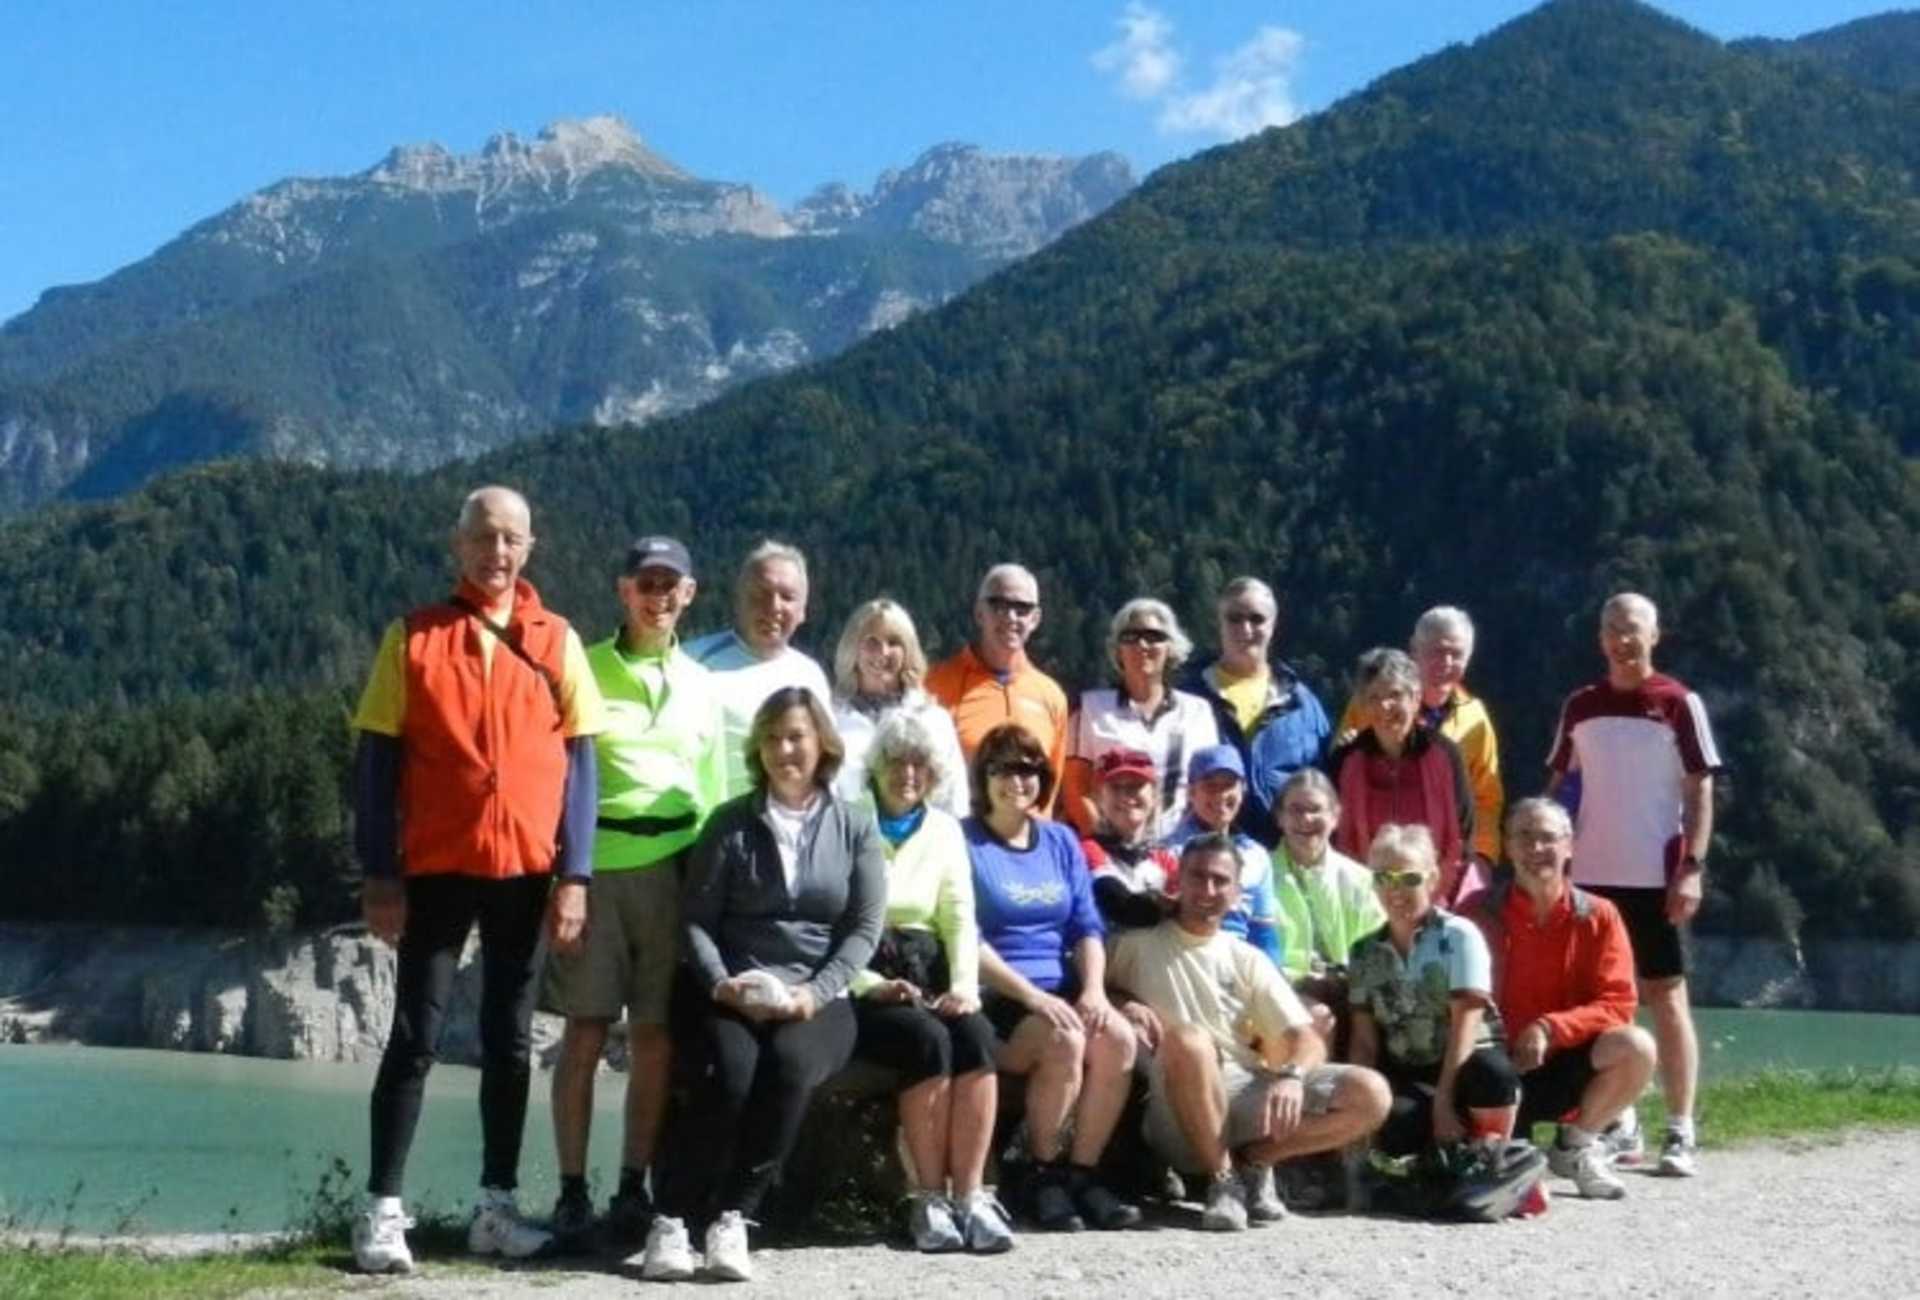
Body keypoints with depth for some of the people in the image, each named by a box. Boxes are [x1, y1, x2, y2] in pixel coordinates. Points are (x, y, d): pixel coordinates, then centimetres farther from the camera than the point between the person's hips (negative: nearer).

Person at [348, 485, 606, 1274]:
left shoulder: (557, 641, 5)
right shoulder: (413, 637, 0)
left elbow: (579, 762, 4)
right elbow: (376, 760, -1)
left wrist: (573, 874, -3)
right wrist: (379, 873, -7)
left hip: (525, 872, 2)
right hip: (436, 869, -2)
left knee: (510, 1041, 9)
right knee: (416, 1038, 0)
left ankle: (497, 1206, 17)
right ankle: (383, 1211, 4)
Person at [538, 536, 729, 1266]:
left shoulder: (700, 684, 15)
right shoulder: (584, 669, 4)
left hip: (677, 867, 3)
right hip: (596, 863, -3)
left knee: (657, 1034, 4)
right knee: (585, 1032, -3)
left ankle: (634, 1188, 13)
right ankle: (572, 1192, 4)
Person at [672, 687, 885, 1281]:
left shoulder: (855, 826, 13)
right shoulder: (730, 823, 13)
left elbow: (866, 927, 5)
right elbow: (696, 918, 6)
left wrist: (814, 993, -10)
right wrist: (721, 983, -12)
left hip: (820, 1000, 0)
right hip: (736, 997, 0)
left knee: (789, 1063, -33)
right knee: (734, 1073, -32)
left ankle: (732, 1216, -30)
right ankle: (682, 1219, -27)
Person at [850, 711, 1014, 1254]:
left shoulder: (944, 830, 17)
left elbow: (960, 918, 11)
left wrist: (965, 984, -6)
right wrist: (871, 984, -18)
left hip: (926, 973, 4)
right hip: (862, 984, -4)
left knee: (976, 1038, -26)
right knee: (928, 1040, -31)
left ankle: (970, 1195, -26)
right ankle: (927, 1197, -22)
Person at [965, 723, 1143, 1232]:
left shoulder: (1061, 841, 17)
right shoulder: (964, 842, 0)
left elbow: (1088, 926, 12)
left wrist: (1093, 989, -7)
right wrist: (1031, 995, -18)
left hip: (1062, 992, 5)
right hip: (995, 997, -5)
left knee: (1117, 1038, -23)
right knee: (1064, 1042, -31)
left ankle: (1082, 1172, -11)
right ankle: (1043, 1174, -12)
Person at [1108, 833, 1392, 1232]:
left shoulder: (1248, 960, 15)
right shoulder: (1140, 944, 9)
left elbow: (1306, 1039, 6)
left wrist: (1292, 1075, -17)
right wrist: (1126, 1004, -15)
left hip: (1250, 1092, 3)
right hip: (1179, 1112, -3)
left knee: (1371, 1094, -16)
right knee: (1188, 1040, -38)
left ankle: (1252, 1160, -2)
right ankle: (1223, 1179, -19)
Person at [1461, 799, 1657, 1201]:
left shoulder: (1598, 916, -1)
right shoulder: (1478, 912, -2)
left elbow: (1617, 1005, -7)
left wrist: (1549, 1028, -21)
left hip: (1567, 1065, 2)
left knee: (1636, 1046, -29)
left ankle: (1576, 1146, -3)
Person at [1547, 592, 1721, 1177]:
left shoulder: (1679, 704, -2)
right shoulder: (1579, 706, 9)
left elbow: (1701, 791, -3)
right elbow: (1558, 786, 14)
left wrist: (1692, 868, -12)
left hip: (1657, 878, -4)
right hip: (1590, 876, 4)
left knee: (1666, 997, -1)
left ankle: (1681, 1133, 1)